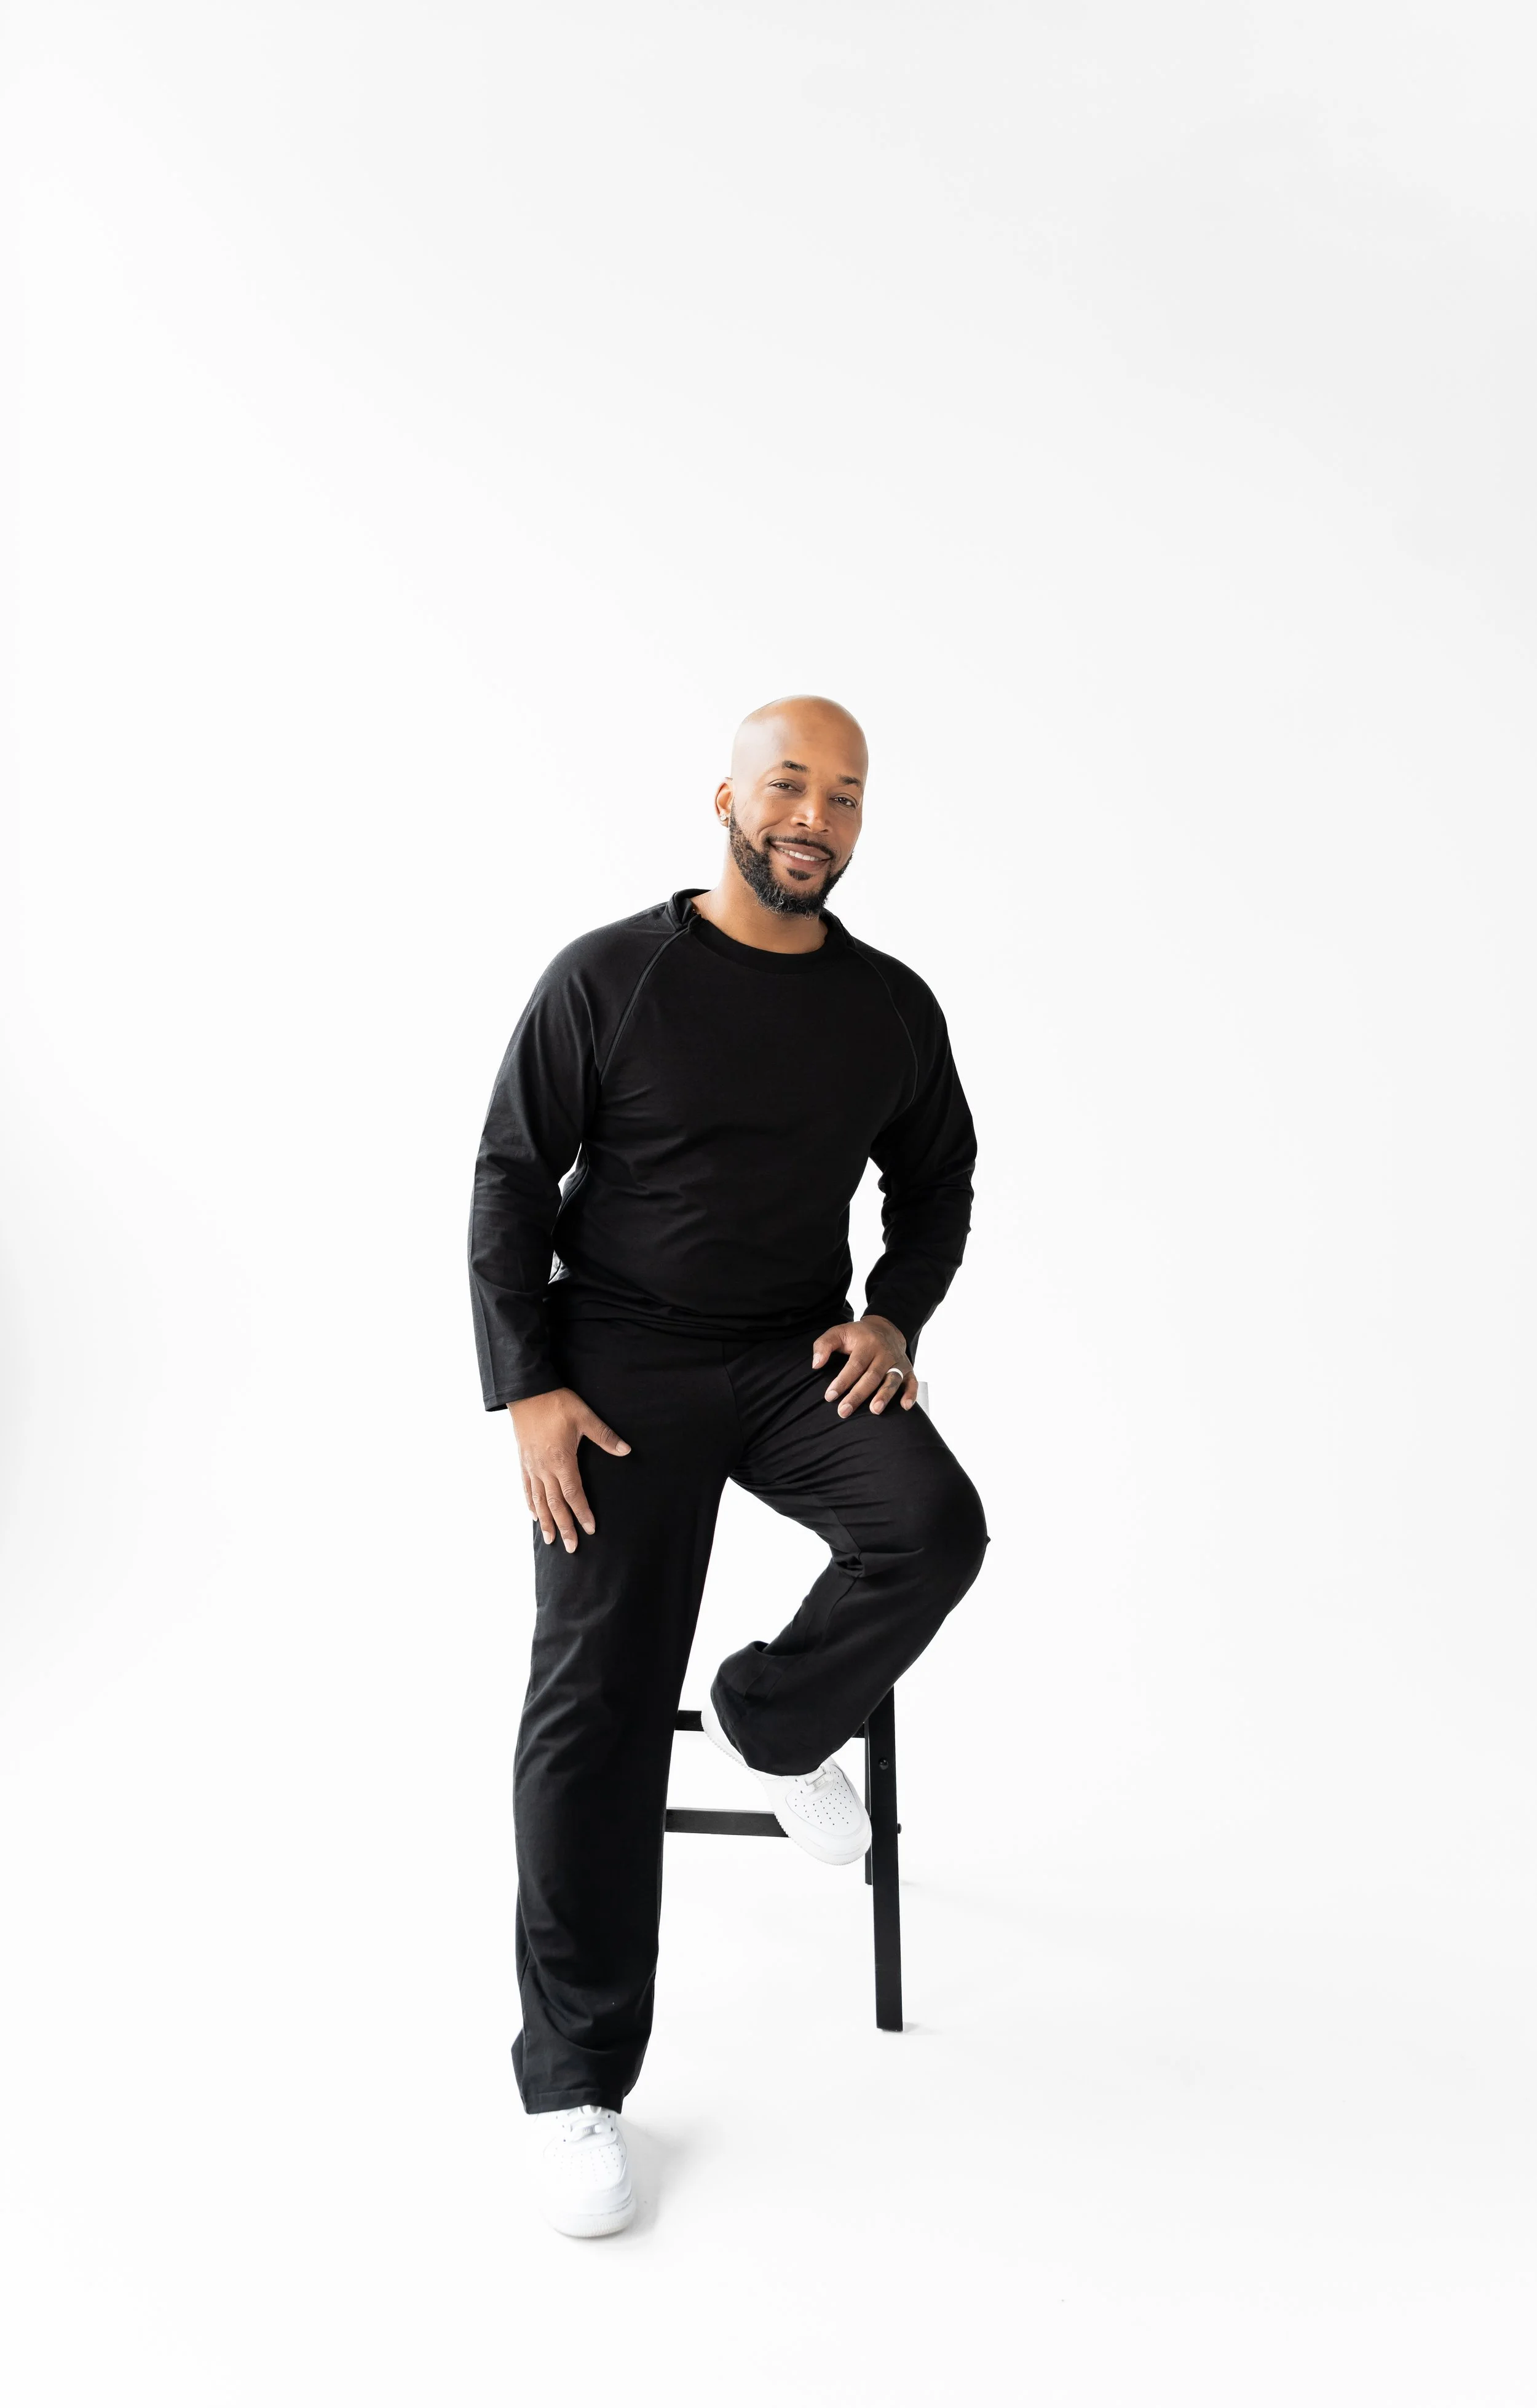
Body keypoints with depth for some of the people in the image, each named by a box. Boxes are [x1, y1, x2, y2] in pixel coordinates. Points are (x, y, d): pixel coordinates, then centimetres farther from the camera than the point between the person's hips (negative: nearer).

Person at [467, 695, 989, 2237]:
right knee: (597, 1704, -7)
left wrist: (893, 1316, -1)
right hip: (618, 1367, -2)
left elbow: (936, 1181, 17)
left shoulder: (893, 1008, 4)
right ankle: (574, 2082, 8)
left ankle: (771, 1726, 7)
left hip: (800, 1360, 3)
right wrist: (529, 1390, -11)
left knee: (933, 1528, -25)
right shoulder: (608, 976, -6)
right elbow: (513, 1183, -3)